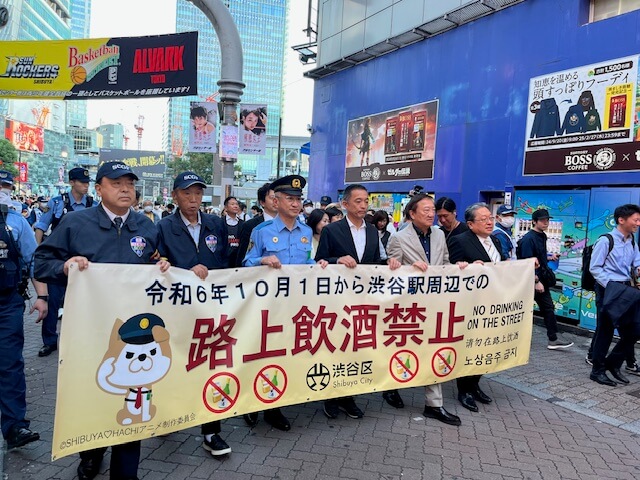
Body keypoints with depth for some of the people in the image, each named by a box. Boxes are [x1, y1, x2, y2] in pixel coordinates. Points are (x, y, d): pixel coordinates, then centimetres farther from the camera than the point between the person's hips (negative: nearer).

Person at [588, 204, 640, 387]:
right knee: (605, 331, 1)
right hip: (607, 289, -7)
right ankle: (597, 371, 14)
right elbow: (594, 268, -11)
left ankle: (613, 363, 26)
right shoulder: (606, 241, -12)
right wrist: (610, 285, -17)